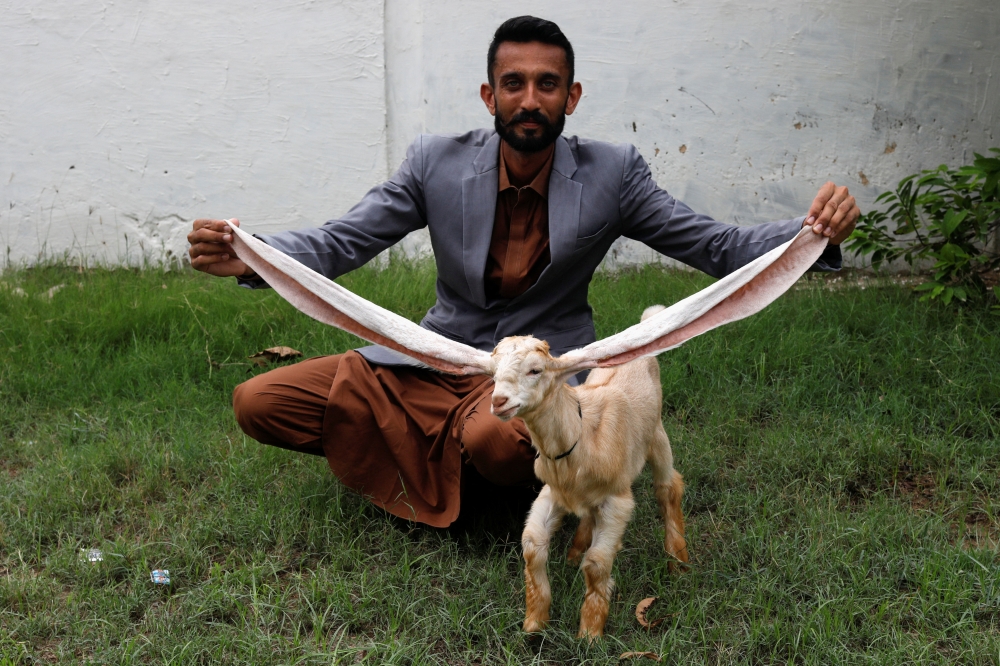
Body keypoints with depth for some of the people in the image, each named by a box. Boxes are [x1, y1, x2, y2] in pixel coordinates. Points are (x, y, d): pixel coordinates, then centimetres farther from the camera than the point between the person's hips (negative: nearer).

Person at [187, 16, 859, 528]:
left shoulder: (613, 174, -6)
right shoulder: (437, 163, -3)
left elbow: (718, 246, -5)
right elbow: (339, 243, -5)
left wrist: (814, 231, -25)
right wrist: (249, 257, -25)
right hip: (435, 359, 3)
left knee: (499, 438, -42)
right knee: (258, 403, -8)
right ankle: (452, 451, 4)